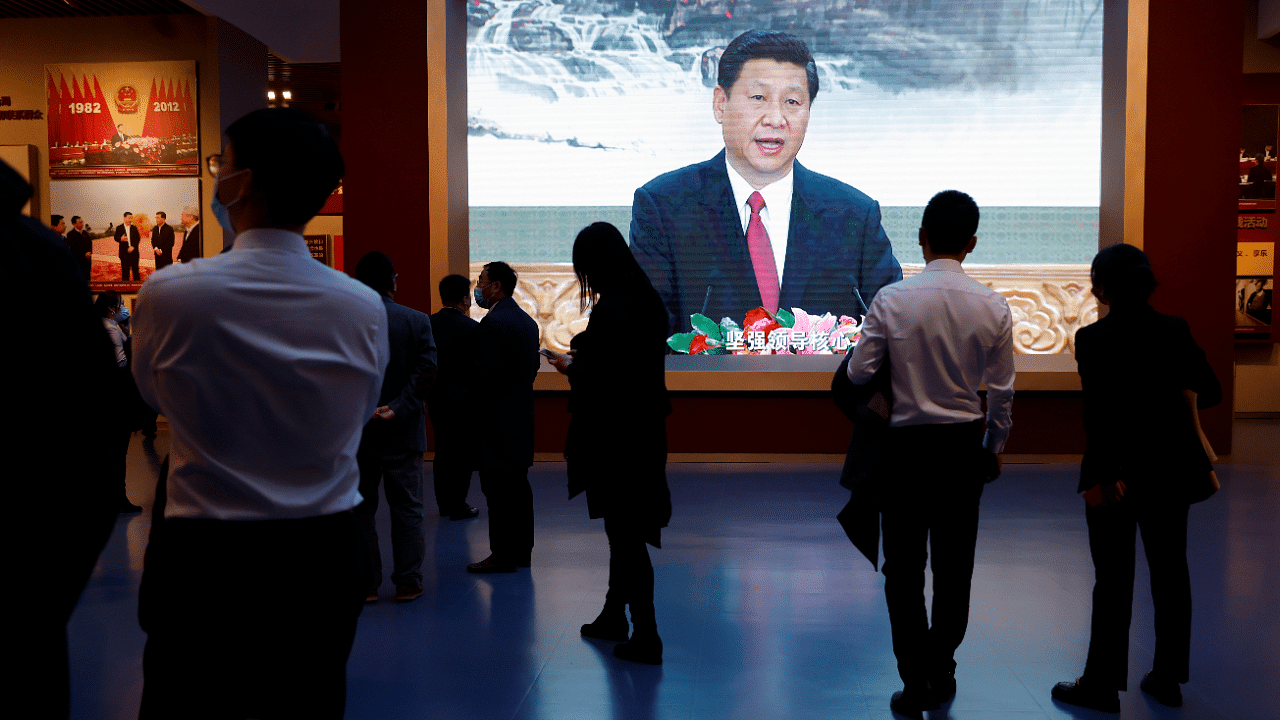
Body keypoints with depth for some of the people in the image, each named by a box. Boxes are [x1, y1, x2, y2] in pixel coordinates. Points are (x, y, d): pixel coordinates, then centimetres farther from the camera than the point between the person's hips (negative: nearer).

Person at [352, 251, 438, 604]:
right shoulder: (417, 321, -4)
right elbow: (426, 370, -12)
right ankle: (407, 583, 14)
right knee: (407, 509, 10)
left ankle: (365, 584, 16)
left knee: (360, 510, 11)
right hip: (404, 433, 0)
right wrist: (399, 408, -15)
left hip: (357, 433, 0)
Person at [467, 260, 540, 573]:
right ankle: (521, 550, 21)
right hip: (522, 416, 9)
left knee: (497, 488, -3)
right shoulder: (528, 321, 13)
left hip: (497, 419, -9)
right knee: (518, 485, 14)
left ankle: (502, 555, 2)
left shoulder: (492, 323, -16)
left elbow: (485, 374, -19)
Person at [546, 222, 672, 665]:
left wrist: (570, 367, -3)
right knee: (627, 529, 19)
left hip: (615, 436, -9)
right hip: (645, 431, 9)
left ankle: (646, 636, 11)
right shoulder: (648, 300, 7)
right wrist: (583, 355, 16)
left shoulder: (610, 309, -20)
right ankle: (614, 615, 35)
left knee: (624, 533, 1)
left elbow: (600, 382, -21)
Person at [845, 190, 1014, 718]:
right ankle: (942, 673, 27)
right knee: (954, 567, 15)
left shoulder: (892, 300, -13)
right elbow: (1001, 391, 0)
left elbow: (858, 373, -8)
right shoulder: (993, 307, -6)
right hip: (963, 446, 2)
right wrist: (993, 447, 15)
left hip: (907, 444, -2)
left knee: (904, 570, 9)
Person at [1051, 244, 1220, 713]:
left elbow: (1098, 413, -19)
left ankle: (1103, 684, 14)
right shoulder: (1177, 330, 0)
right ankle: (1168, 678, 27)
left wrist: (1099, 478, -14)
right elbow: (1209, 392, 5)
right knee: (1170, 569, 16)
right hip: (1171, 469, 5)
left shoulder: (1094, 338, -15)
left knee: (1113, 578, 4)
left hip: (1116, 472, -5)